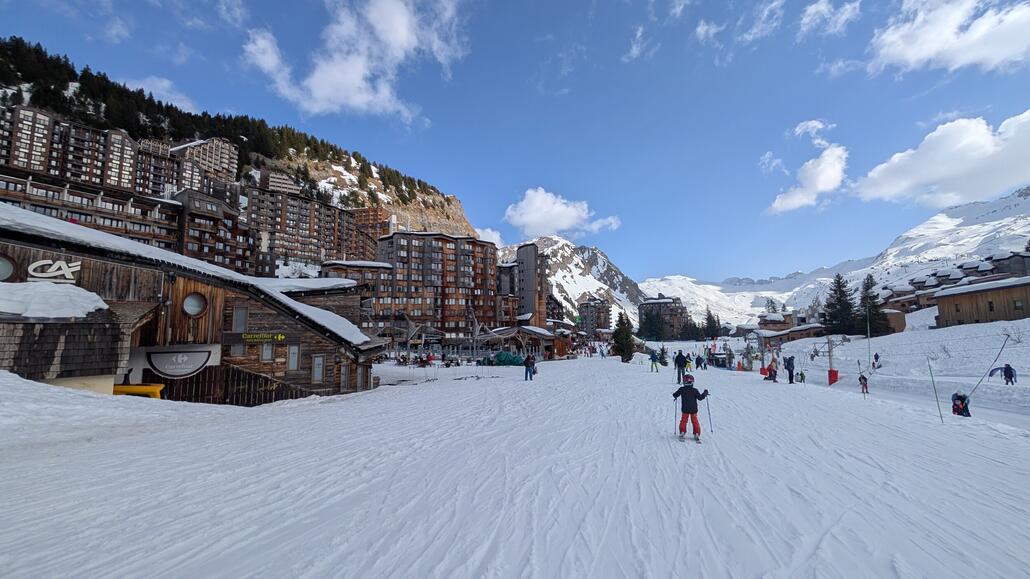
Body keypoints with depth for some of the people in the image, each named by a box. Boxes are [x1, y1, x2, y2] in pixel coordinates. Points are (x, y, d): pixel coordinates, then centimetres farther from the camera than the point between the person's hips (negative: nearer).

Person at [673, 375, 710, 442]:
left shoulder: (681, 389, -9)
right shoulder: (694, 390, -13)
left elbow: (675, 395, 0)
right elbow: (700, 397, -8)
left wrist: (675, 395, 23)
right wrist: (705, 393, 7)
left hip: (685, 409, 1)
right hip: (693, 409, 0)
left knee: (683, 420, 13)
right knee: (695, 421, 12)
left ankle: (682, 433, 9)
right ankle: (697, 435, 9)